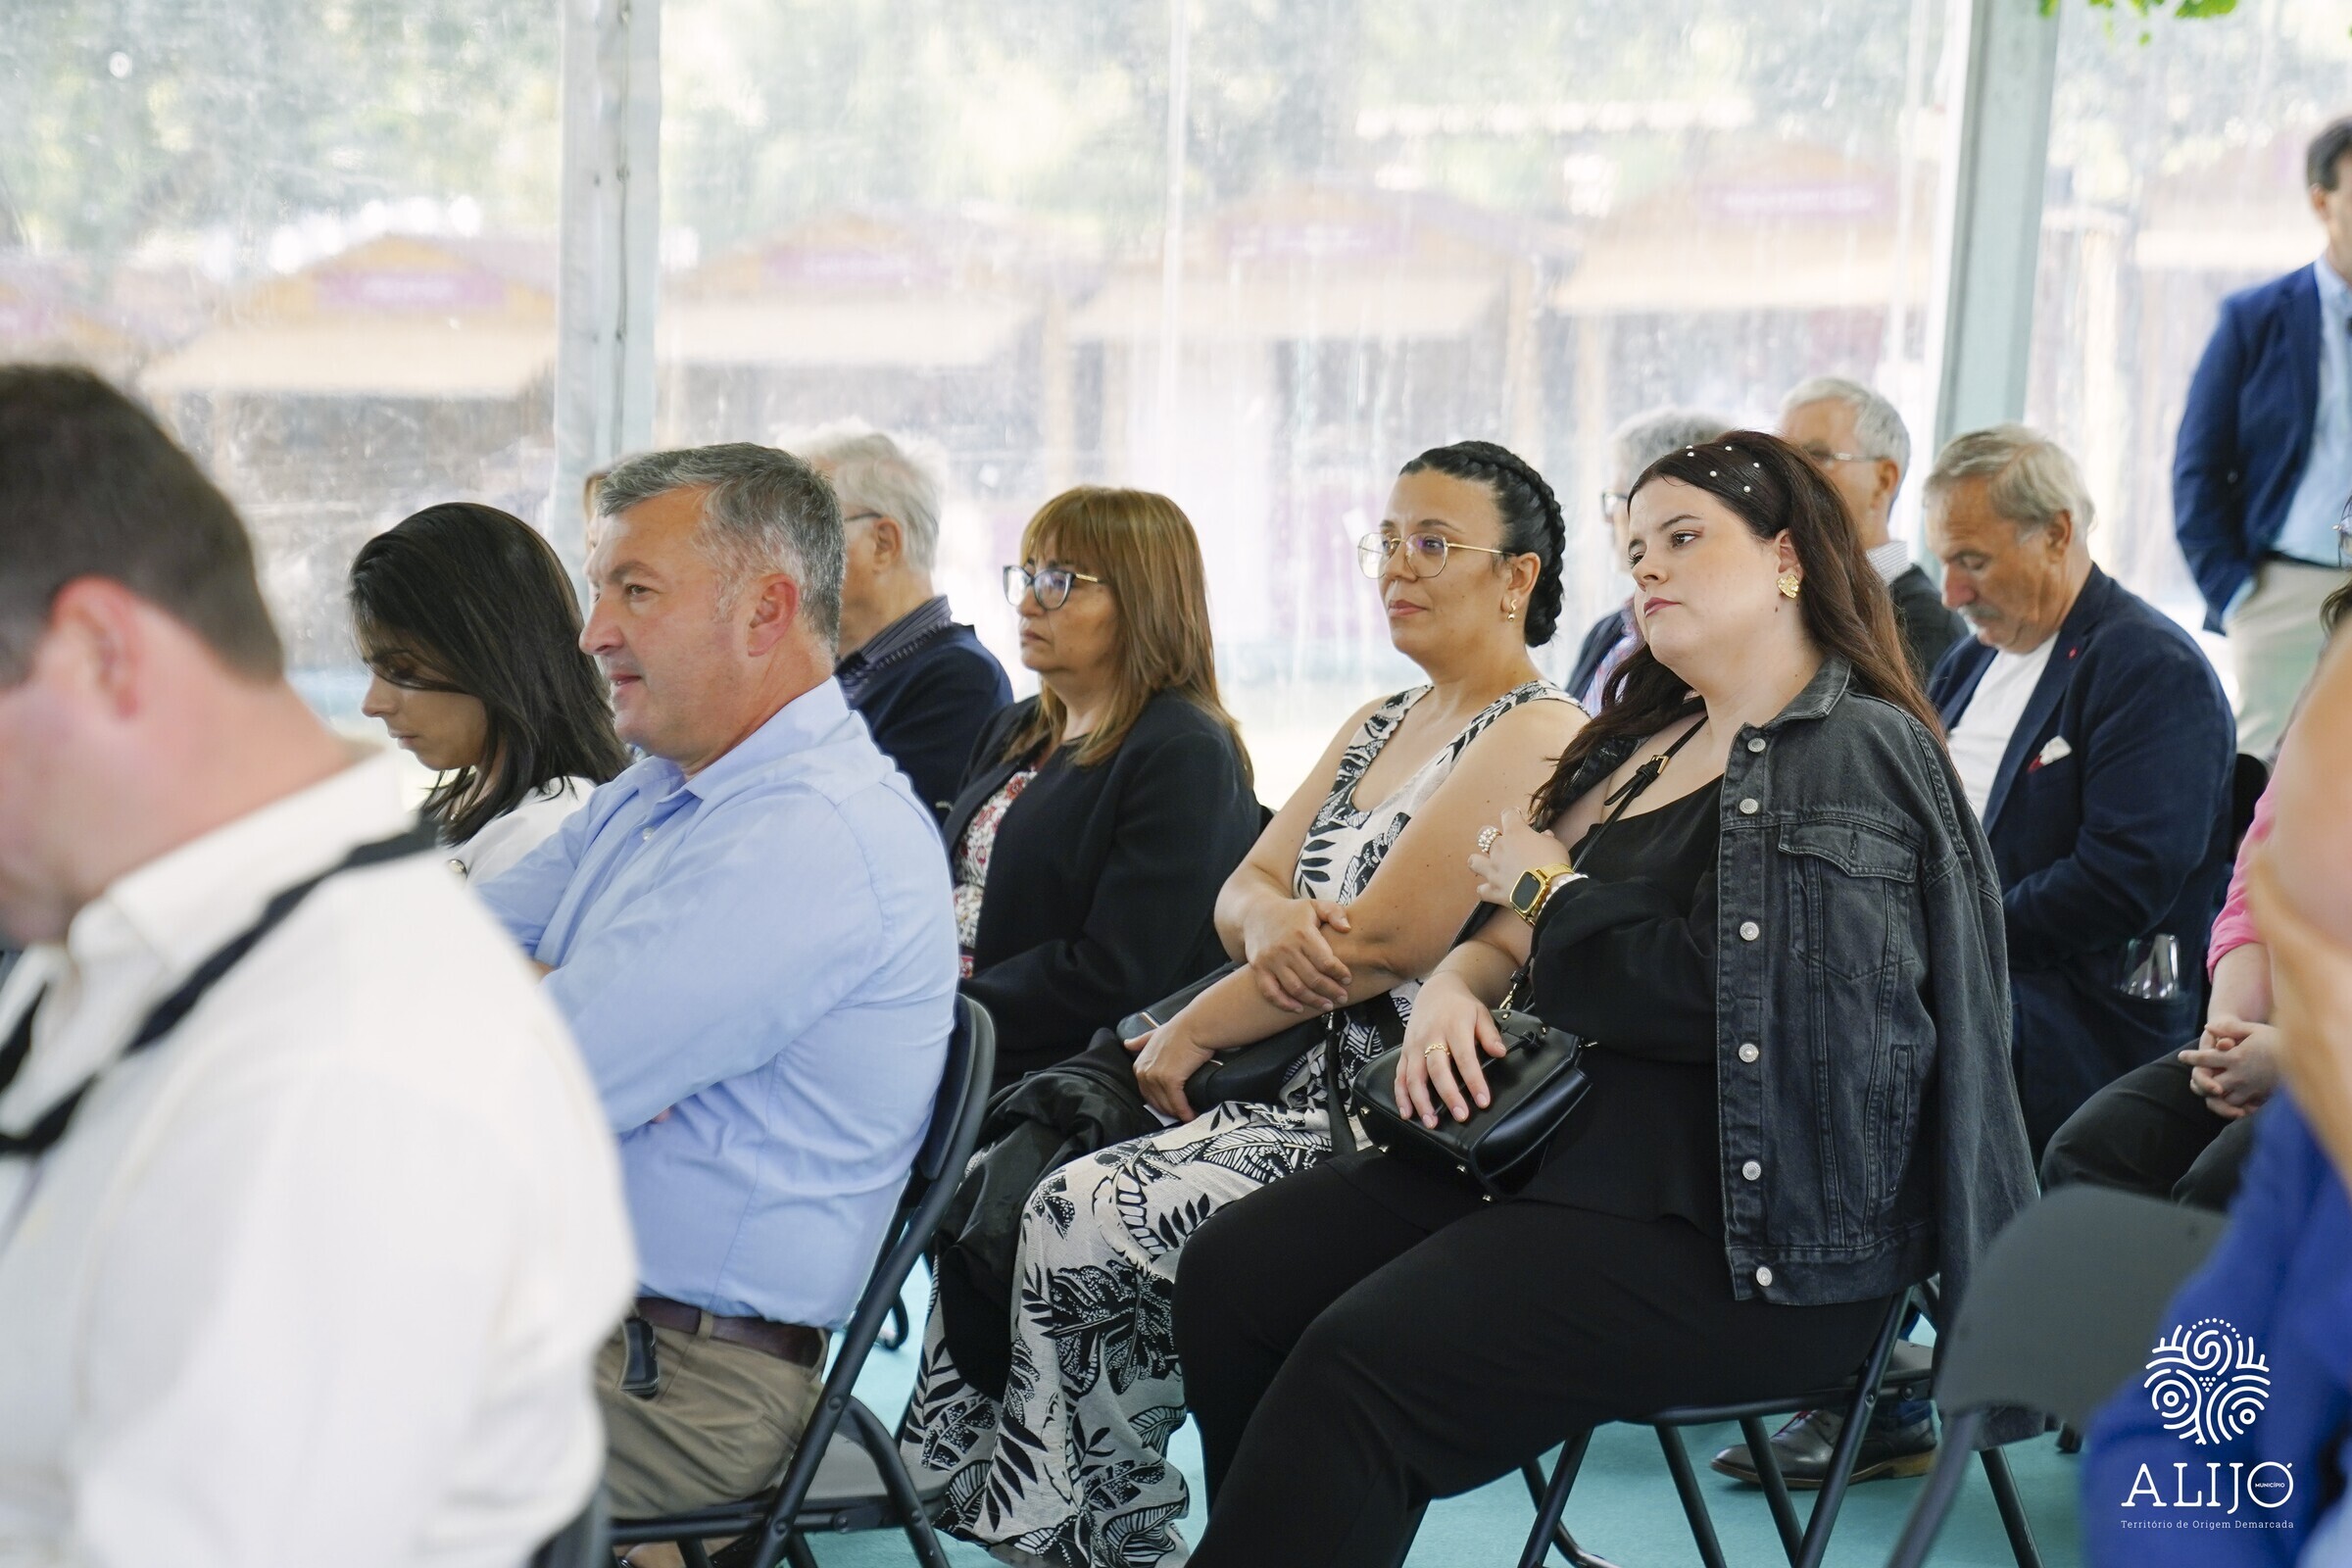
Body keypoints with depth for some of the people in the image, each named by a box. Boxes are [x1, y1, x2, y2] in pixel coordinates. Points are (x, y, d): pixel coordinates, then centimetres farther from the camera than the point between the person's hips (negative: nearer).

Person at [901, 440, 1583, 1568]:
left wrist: (1192, 1034, -7)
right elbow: (1240, 891, 13)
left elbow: (1381, 943, -17)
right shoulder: (1375, 728, 20)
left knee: (1082, 1217, -21)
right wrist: (1268, 919, -13)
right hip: (1309, 1094, 9)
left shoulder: (1537, 736, -10)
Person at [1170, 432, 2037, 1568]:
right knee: (1234, 1272, -9)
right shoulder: (1644, 744, 20)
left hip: (1755, 1235, -9)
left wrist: (1553, 896, -3)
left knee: (1362, 1362, -26)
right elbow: (1513, 929, 22)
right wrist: (1453, 983, -2)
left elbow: (1735, 997, -18)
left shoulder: (1859, 758, -7)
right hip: (1570, 1134, 9)